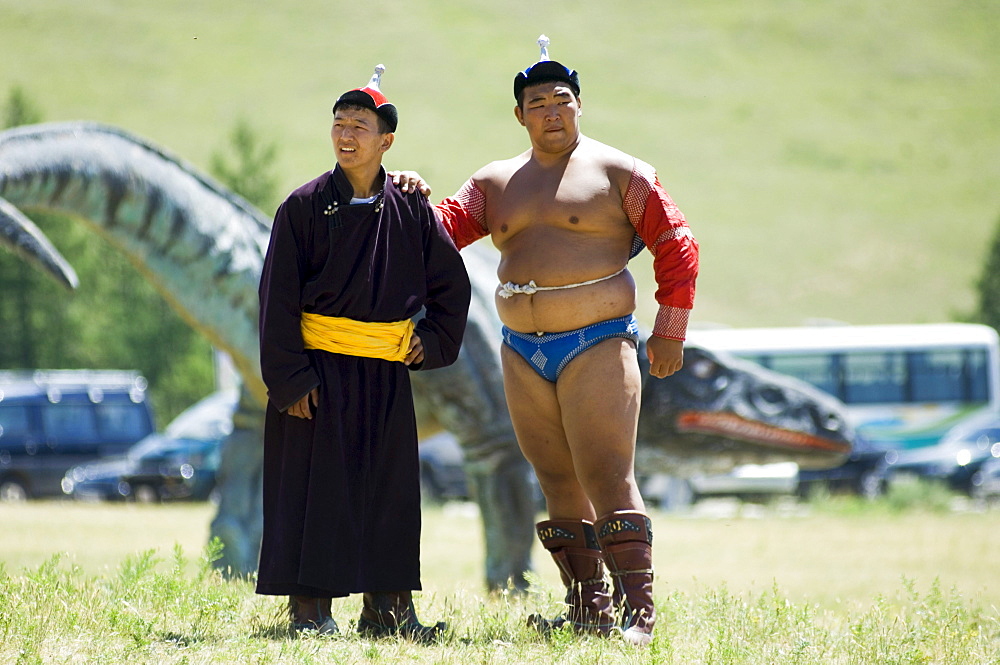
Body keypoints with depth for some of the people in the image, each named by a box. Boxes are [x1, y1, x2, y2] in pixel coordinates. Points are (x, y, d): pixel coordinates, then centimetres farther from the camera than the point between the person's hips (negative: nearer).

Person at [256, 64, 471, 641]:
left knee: (390, 489, 5)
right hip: (319, 370, -3)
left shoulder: (411, 211, 5)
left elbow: (452, 285, 17)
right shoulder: (306, 206, -3)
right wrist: (290, 378, -12)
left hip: (387, 375, 3)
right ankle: (311, 608, 2)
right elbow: (278, 296, -6)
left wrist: (432, 342, 6)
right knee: (314, 485, -3)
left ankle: (388, 606, 11)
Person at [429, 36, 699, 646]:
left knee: (608, 481, -13)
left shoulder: (618, 173, 0)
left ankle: (639, 612, -14)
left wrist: (670, 332, -4)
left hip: (597, 346, -5)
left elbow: (677, 247, 0)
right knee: (561, 487, 7)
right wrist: (412, 201, -11)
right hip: (523, 355, 5)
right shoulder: (497, 183, 14)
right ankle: (589, 609, 12)